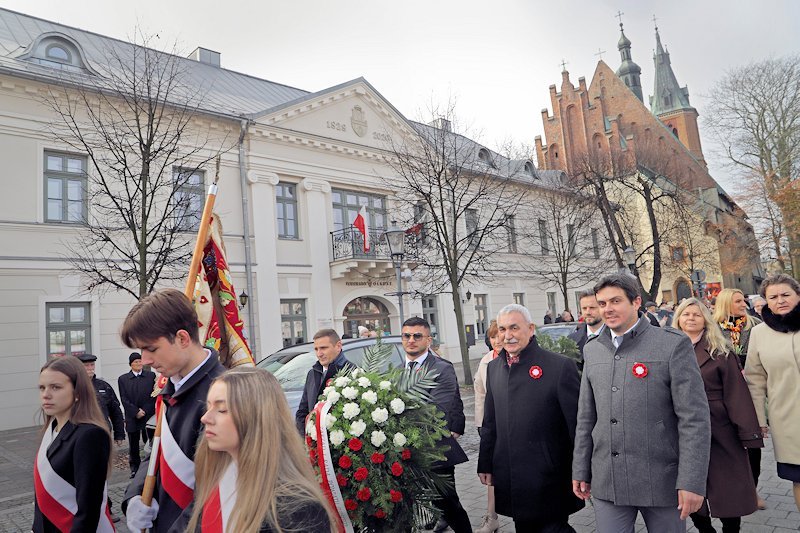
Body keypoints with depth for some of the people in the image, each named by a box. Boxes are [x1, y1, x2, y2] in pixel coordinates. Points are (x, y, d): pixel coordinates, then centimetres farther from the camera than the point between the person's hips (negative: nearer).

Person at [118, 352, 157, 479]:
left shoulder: (151, 376, 4)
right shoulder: (123, 379, 6)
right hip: (132, 418, 1)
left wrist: (144, 411, -6)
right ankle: (134, 468, 21)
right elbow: (124, 399, 1)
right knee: (133, 445, 9)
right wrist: (136, 412, -9)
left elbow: (154, 396, 3)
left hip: (149, 416, -1)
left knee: (150, 443, -2)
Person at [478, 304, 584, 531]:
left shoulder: (560, 366, -12)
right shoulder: (494, 368, 6)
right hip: (509, 481, 5)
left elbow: (576, 423, -11)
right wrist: (485, 464, 13)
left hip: (548, 480, -5)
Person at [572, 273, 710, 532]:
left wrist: (691, 482, -14)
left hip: (661, 481, -3)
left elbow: (694, 419, -10)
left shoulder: (674, 345, -8)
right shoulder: (592, 350, 6)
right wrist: (580, 471, 11)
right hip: (606, 482, 3)